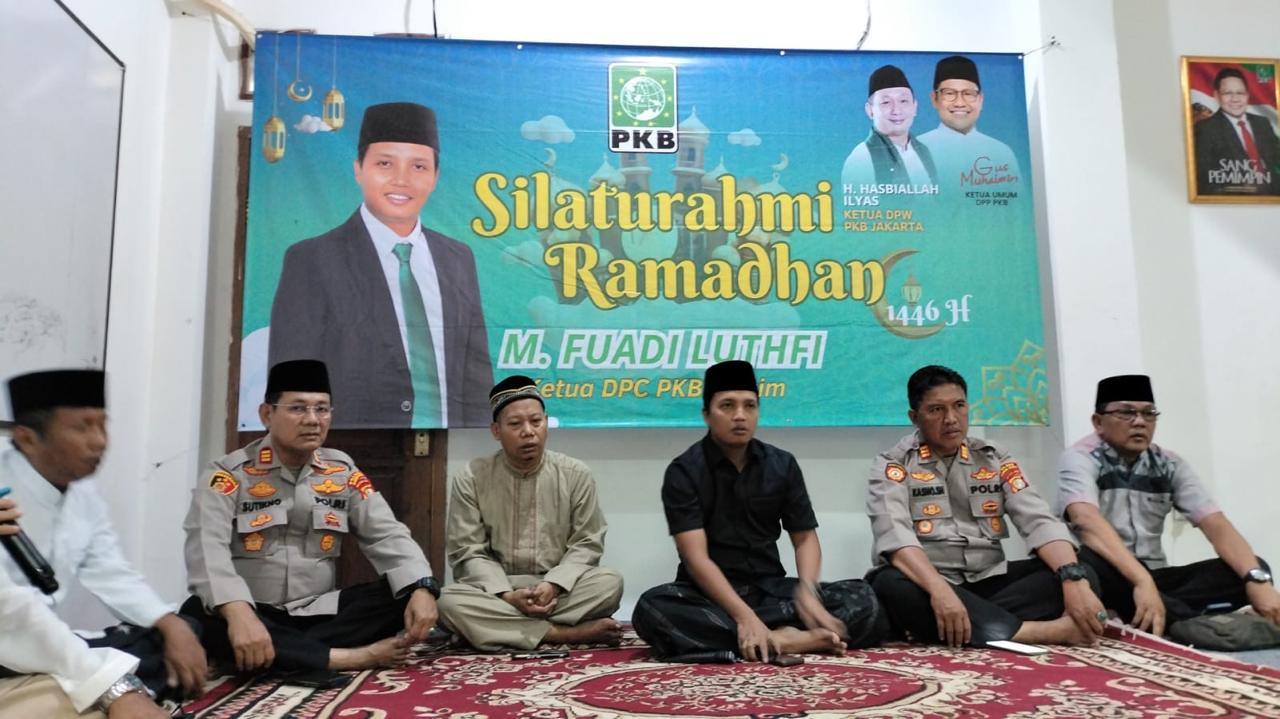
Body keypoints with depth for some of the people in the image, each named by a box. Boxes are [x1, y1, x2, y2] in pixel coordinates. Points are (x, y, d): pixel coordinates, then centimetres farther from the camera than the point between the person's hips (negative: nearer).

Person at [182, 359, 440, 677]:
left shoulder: (343, 471, 6)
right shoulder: (230, 474, -6)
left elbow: (387, 536, -1)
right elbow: (207, 548, -21)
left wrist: (421, 589, -21)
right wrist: (238, 612, -41)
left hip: (319, 614, 3)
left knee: (404, 596, -18)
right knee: (198, 615, -35)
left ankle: (282, 656, -27)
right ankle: (353, 657, -34)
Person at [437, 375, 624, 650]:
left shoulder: (576, 474, -1)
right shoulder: (471, 479, -3)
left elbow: (586, 544, -2)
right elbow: (468, 552, -5)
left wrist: (554, 585, -21)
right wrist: (506, 595, -21)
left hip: (560, 589, 0)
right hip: (497, 590, 0)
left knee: (610, 583, -27)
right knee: (450, 601, -32)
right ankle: (565, 633, -29)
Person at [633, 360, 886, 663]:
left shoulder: (782, 464, 4)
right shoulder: (683, 472, -8)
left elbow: (805, 537, 5)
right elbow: (695, 557, -17)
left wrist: (807, 592, -16)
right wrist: (745, 616, -30)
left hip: (769, 588, 3)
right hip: (709, 594, -3)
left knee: (863, 599, -16)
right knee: (652, 610, -36)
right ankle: (782, 639, -32)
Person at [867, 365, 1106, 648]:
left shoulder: (995, 459, 10)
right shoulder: (893, 464, -2)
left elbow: (1039, 521, -2)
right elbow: (894, 534, -20)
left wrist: (1073, 579, -22)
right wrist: (939, 590, -37)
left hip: (988, 581, 5)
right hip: (925, 584, -4)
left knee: (1082, 575, -16)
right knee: (892, 586, -37)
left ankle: (933, 627, -31)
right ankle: (1048, 630, -33)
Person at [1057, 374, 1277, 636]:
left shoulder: (1170, 465, 7)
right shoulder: (1080, 458, -9)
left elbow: (1216, 525, -3)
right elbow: (1088, 521, -27)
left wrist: (1257, 579, -22)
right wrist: (1142, 581, -40)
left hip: (1154, 577, 6)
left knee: (1251, 569, -13)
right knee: (1086, 562, -38)